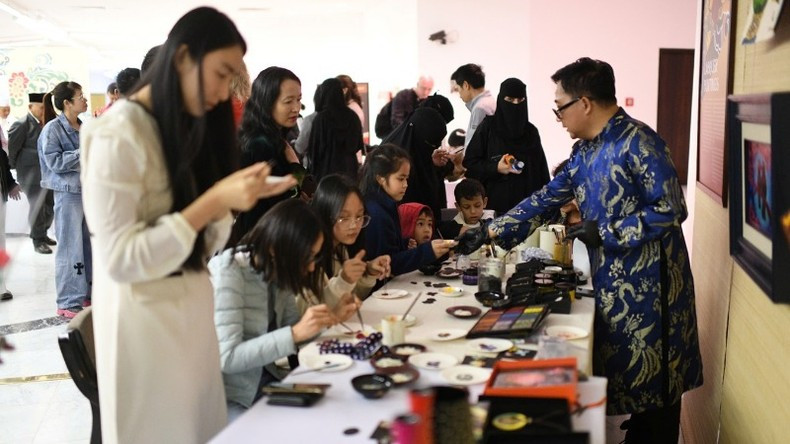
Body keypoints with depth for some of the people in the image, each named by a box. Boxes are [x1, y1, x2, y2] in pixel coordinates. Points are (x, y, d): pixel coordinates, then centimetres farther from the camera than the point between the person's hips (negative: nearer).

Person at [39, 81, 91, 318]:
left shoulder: (84, 127, 9)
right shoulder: (53, 129, -8)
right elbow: (55, 162, -14)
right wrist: (84, 152, -16)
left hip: (90, 190, 6)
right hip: (69, 193, -6)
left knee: (91, 245, 11)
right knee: (71, 248, -2)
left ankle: (89, 293, 24)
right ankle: (68, 302, 8)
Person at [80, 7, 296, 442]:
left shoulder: (187, 127, 12)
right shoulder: (117, 135, -15)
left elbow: (200, 245, 10)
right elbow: (121, 259, -19)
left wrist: (242, 198, -8)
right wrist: (213, 201, -24)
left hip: (194, 308, 7)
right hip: (144, 318, -7)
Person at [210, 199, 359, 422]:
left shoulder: (277, 272, -1)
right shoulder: (228, 273, -22)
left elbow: (289, 327, 9)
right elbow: (227, 358, -27)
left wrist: (331, 317, -6)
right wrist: (295, 333, -31)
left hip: (265, 379, 7)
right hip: (228, 397, -7)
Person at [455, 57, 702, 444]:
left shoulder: (637, 141, -16)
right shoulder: (585, 151, 11)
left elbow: (671, 209, -18)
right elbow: (548, 197, 16)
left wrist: (605, 232, -17)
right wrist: (490, 231, 14)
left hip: (647, 283, -8)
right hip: (611, 281, 8)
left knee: (652, 379, 3)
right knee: (623, 371, 16)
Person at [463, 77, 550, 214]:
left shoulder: (531, 132, 11)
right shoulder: (487, 127, 1)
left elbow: (541, 172, 10)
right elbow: (469, 163, 0)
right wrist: (495, 168, -14)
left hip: (526, 204, 3)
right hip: (495, 204, -2)